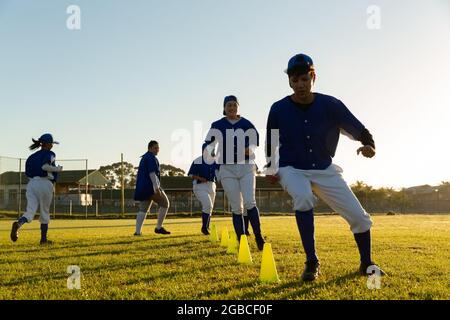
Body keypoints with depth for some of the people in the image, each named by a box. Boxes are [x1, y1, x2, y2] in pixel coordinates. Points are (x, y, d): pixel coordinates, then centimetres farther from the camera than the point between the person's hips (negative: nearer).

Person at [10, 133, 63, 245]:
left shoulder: (33, 156, 20)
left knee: (30, 212, -5)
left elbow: (28, 172, 16)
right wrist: (57, 169, -3)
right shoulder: (50, 154, 1)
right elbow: (45, 166, -17)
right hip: (45, 184, -5)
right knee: (45, 212, 10)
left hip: (31, 184, 5)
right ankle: (43, 239, 18)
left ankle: (18, 224, -37)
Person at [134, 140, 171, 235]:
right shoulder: (151, 157, -8)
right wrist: (156, 187, -28)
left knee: (143, 209, 9)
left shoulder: (144, 157, 23)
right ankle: (159, 227, 1)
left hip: (142, 187, 9)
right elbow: (152, 173, -20)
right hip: (150, 186, -9)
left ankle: (138, 231, -2)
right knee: (164, 203, 3)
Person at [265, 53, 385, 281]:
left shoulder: (330, 105, -13)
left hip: (325, 170, 2)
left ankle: (366, 263, 27)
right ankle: (312, 263, -23)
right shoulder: (279, 109, -11)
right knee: (303, 197, -37)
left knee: (359, 217, -1)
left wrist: (369, 146, -31)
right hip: (292, 169, -2)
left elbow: (359, 130, -11)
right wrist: (271, 168, -7)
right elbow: (271, 142, 5)